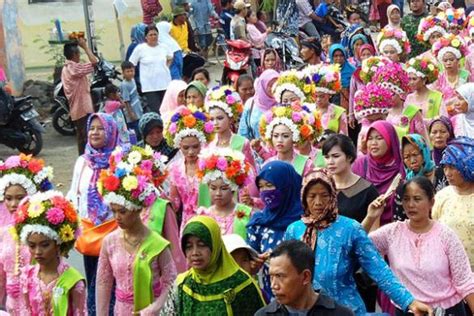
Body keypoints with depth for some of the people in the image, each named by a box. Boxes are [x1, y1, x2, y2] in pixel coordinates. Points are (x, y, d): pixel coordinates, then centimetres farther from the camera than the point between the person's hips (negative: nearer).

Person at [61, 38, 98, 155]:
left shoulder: (65, 69, 14)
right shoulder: (74, 68, -16)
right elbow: (94, 61, -24)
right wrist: (85, 46, -14)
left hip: (75, 109, 10)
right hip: (83, 108, -10)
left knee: (81, 137, 14)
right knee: (88, 138, -8)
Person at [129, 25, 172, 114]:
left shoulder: (164, 47, 6)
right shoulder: (140, 48, -4)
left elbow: (170, 58, 27)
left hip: (165, 84, 4)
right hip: (149, 86, -4)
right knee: (155, 112, -9)